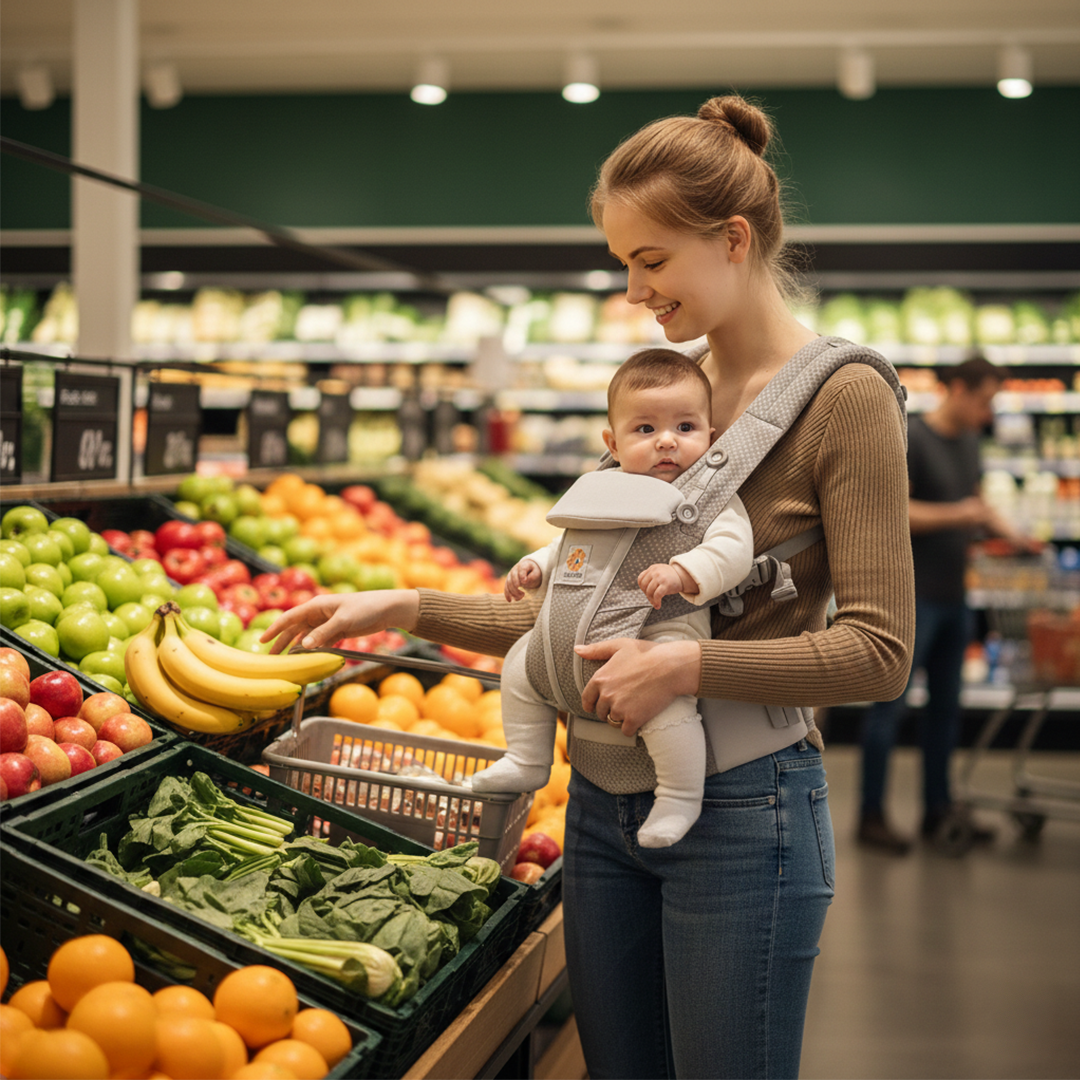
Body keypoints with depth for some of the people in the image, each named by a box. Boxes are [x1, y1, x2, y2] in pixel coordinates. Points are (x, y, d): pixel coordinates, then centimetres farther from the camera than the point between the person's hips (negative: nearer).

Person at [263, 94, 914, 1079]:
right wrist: (408, 609, 7)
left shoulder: (844, 397, -9)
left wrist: (691, 665, -21)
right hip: (603, 801, 6)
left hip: (738, 811, -6)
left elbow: (879, 651, -14)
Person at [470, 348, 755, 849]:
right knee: (522, 661, 10)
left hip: (666, 627, -7)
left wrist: (683, 572, -32)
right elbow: (571, 542, 27)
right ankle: (527, 763, 26)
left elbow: (734, 548, -18)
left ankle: (681, 797, -13)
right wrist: (536, 565, 11)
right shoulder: (601, 489, 15)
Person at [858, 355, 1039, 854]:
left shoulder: (968, 439, 13)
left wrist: (1011, 533, 12)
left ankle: (938, 808, 23)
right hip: (913, 593, -9)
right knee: (890, 703, -3)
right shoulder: (911, 437, -12)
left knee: (945, 704, 13)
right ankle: (871, 816, 3)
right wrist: (956, 515, -23)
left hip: (953, 594, 9)